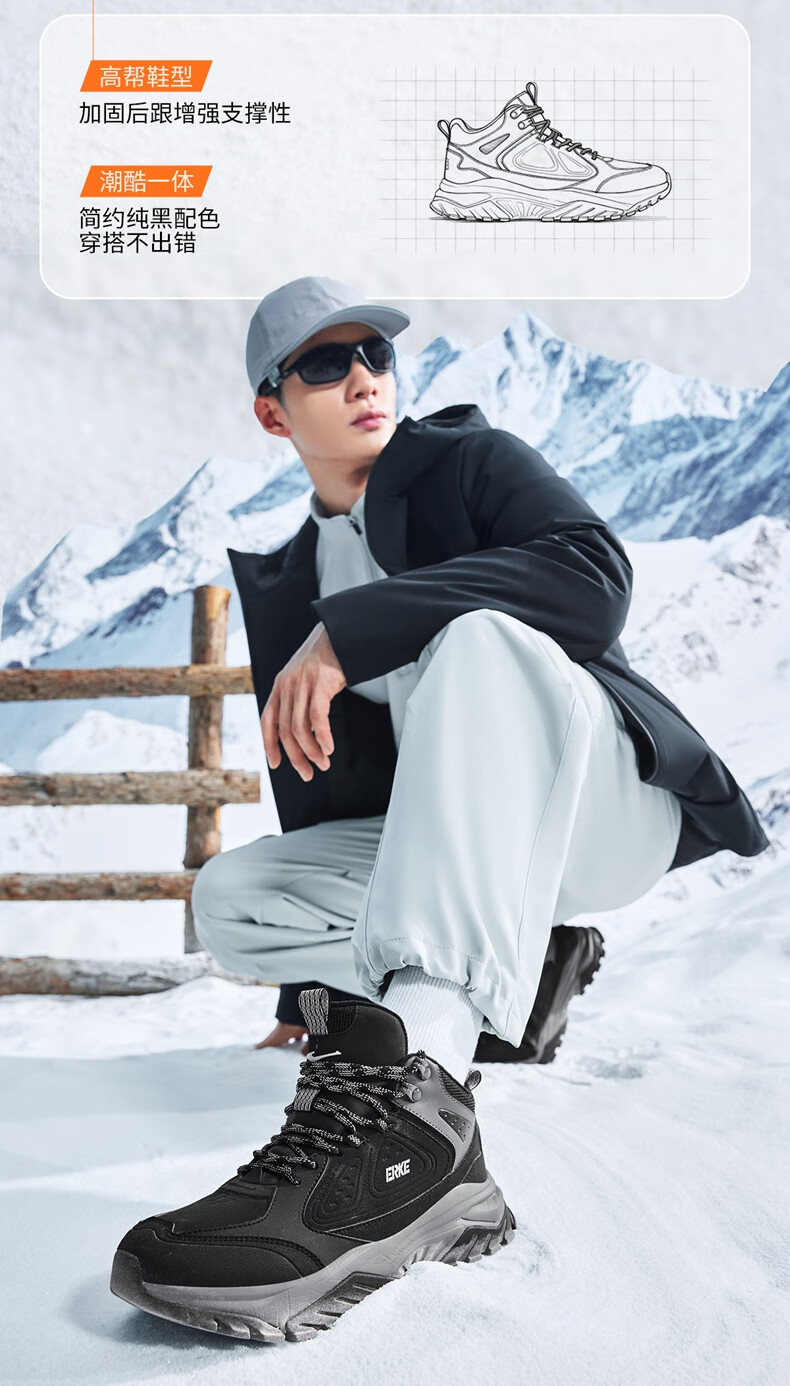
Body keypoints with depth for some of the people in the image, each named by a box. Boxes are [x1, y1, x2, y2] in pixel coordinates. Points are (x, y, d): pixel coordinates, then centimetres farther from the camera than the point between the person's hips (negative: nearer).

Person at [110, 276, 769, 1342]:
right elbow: (323, 800, 19)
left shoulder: (470, 455, 6)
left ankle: (407, 1098, -50)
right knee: (229, 896, -13)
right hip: (463, 854, 6)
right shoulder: (283, 582, 19)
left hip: (603, 801, -5)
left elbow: (595, 573, -17)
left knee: (477, 640, -35)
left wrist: (352, 630, -22)